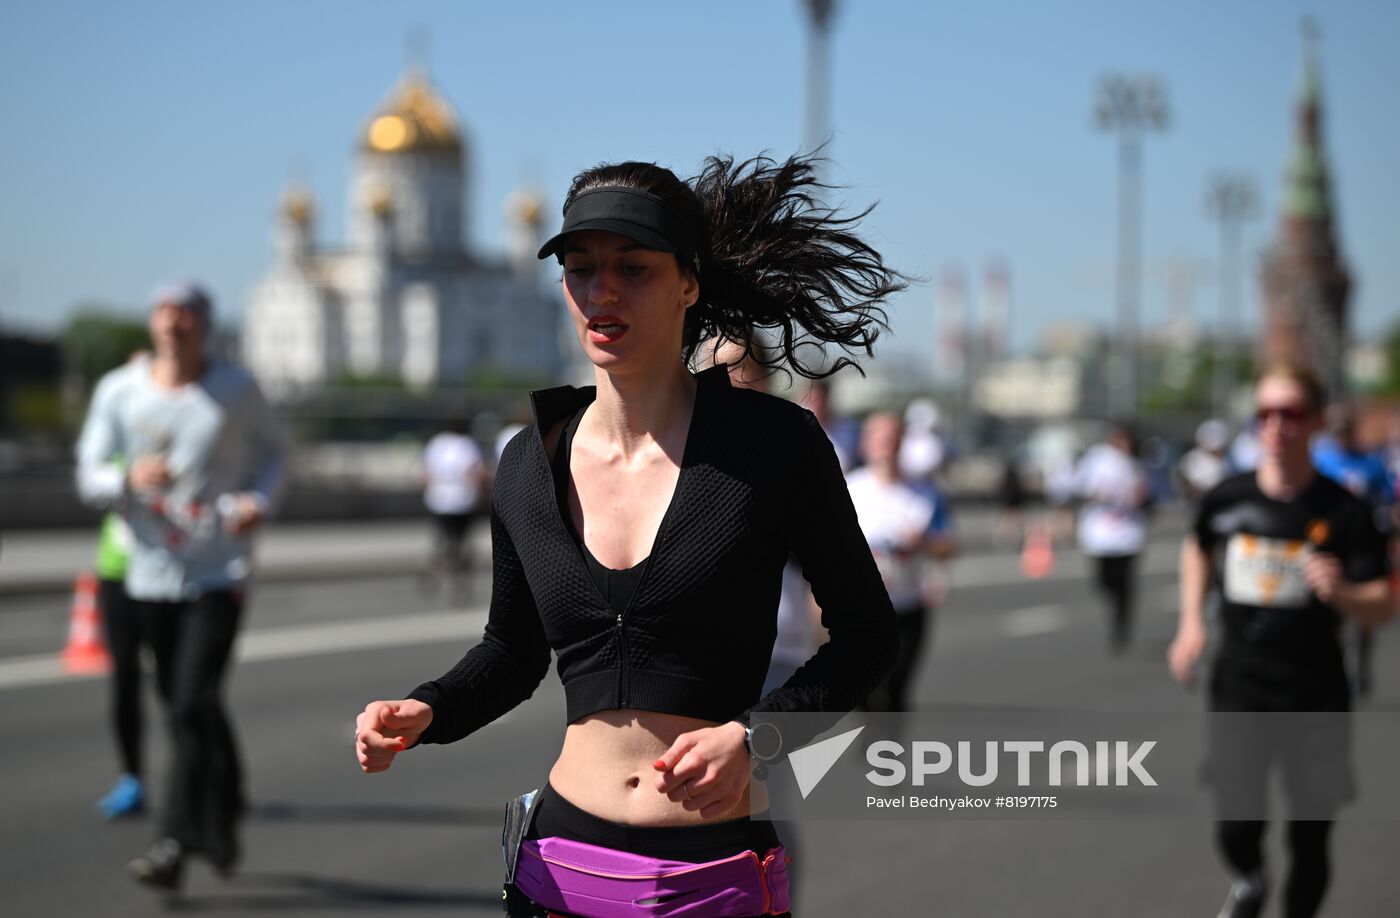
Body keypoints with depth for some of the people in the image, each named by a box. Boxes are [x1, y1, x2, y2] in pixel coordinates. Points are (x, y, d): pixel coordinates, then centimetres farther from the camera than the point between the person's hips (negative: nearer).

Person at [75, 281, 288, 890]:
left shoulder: (236, 391, -2)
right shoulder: (118, 392, 1)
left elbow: (274, 450, 13)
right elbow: (89, 478, 2)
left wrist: (259, 500, -7)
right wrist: (130, 478, -21)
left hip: (220, 575, -3)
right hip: (151, 574, 3)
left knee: (194, 703, -14)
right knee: (183, 707, 11)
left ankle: (175, 843, -11)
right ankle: (222, 817, 33)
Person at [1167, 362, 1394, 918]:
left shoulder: (1341, 512, -7)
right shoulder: (1226, 499, 0)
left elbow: (1382, 607, -7)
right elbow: (1198, 548, 23)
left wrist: (1341, 592, -28)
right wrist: (1192, 621, 13)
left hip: (1316, 696, -1)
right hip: (1238, 689, 1)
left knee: (1309, 839, 5)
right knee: (1237, 828, -4)